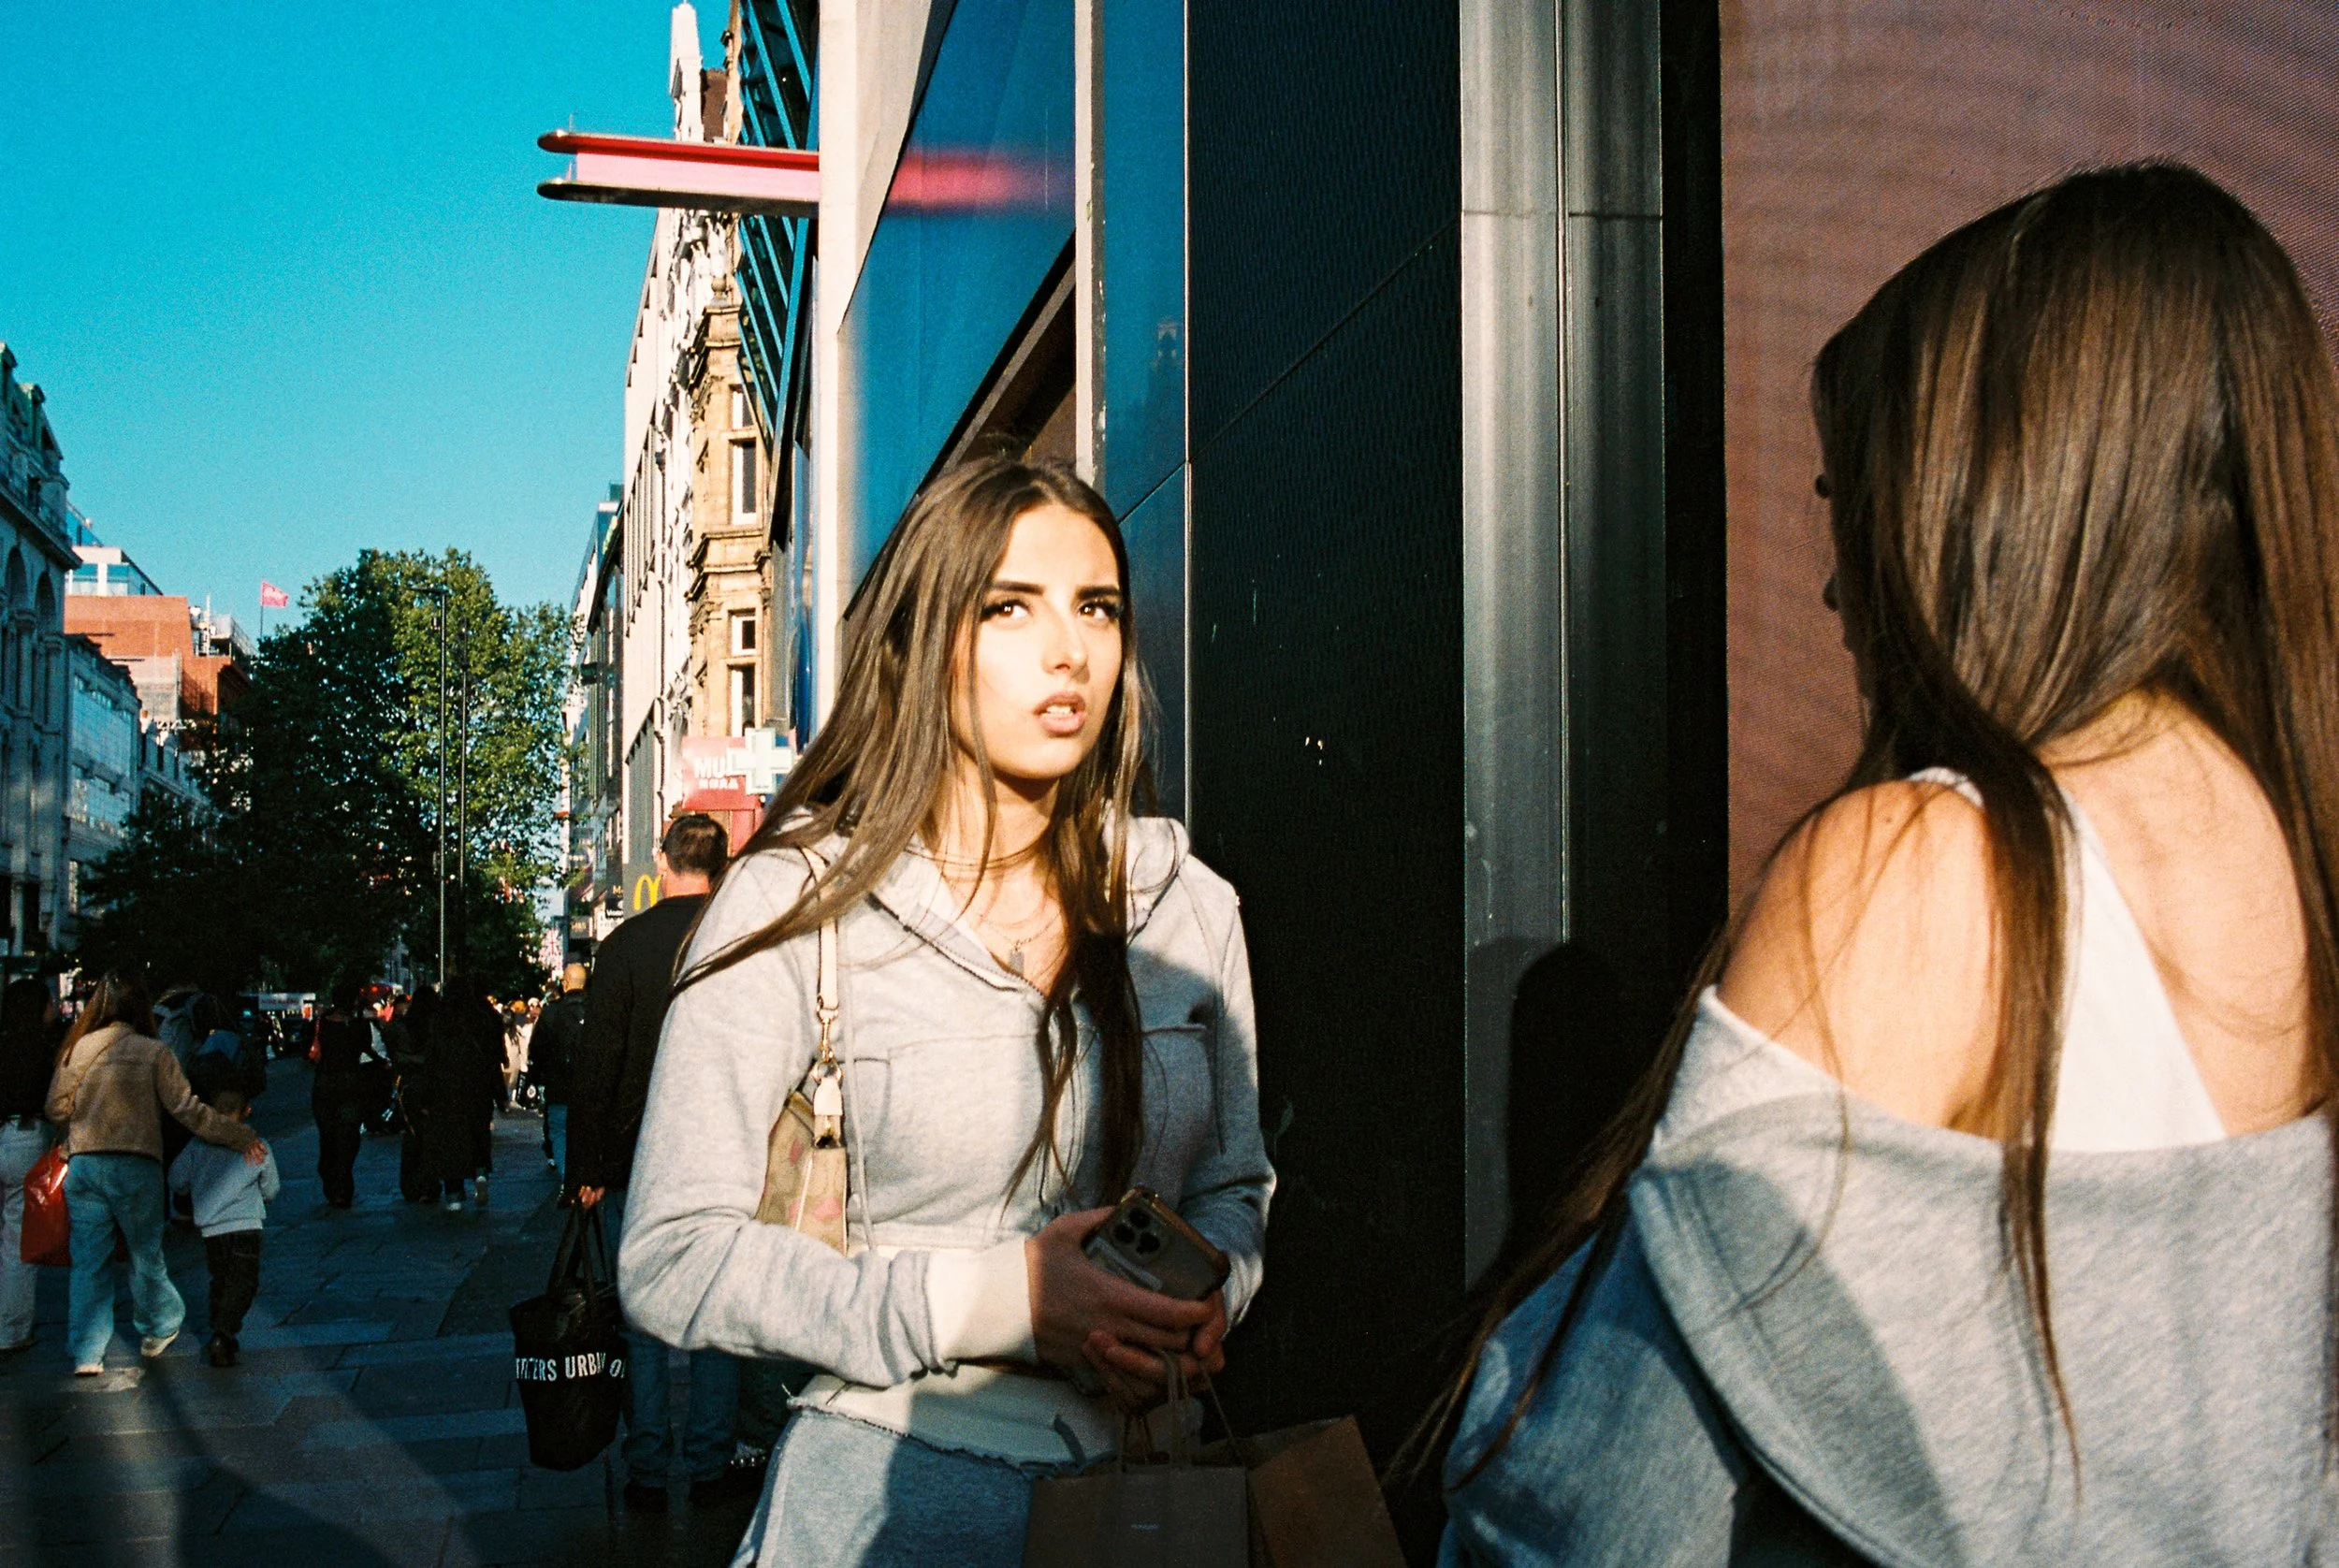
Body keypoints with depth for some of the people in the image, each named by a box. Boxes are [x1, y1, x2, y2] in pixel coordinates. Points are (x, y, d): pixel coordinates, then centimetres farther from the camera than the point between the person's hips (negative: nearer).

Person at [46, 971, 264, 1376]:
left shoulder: (79, 1048, 4)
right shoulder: (153, 1052, -3)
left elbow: (55, 1108, 7)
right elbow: (187, 1110, -6)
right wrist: (240, 1136, -1)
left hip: (82, 1164, 2)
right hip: (134, 1165, -2)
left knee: (89, 1259, 8)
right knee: (145, 1251, 14)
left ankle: (86, 1353, 8)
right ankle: (158, 1329, 29)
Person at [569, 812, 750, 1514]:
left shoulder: (625, 944, -5)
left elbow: (596, 1061, -5)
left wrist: (586, 1165, 0)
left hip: (639, 1162, -1)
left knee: (642, 1319, 7)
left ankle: (647, 1472, 11)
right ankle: (708, 1465, 12)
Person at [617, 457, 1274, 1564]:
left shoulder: (1189, 905, 1)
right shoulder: (796, 907, -10)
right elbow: (670, 1260, -13)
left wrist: (1201, 1300, -10)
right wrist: (995, 1299, -21)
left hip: (1139, 1479, 4)